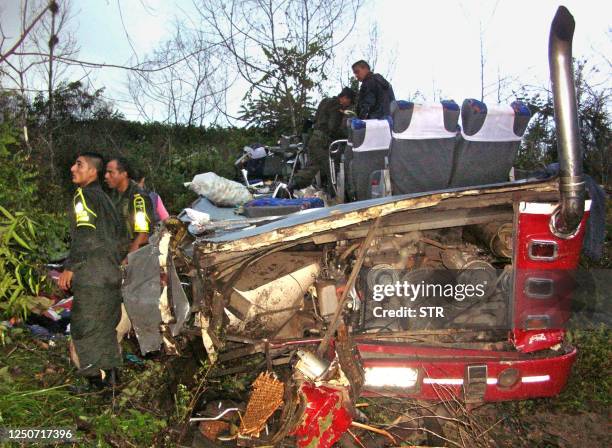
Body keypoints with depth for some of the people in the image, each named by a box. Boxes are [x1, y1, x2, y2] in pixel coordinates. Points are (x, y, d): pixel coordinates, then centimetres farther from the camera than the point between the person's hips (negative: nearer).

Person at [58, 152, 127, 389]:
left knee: (86, 325, 1)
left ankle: (99, 378, 6)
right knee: (106, 324, 16)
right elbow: (121, 234, 19)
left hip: (91, 276, -9)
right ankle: (110, 372, 25)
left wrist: (69, 268, -14)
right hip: (111, 273, 9)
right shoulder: (105, 197, 16)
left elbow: (85, 237, -19)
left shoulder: (83, 196, -10)